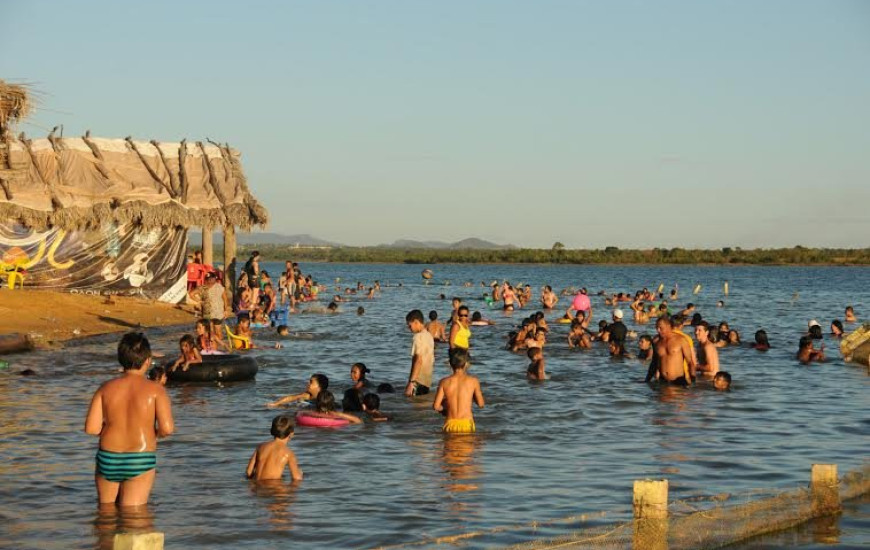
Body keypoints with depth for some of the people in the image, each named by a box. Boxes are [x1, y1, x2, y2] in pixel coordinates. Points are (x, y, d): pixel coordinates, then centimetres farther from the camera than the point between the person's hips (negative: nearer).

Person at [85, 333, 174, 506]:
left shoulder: (106, 388, -1)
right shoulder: (155, 390, -8)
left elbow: (91, 428, -5)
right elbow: (167, 428, -17)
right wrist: (156, 433, 6)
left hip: (108, 460, 3)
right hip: (140, 462, -2)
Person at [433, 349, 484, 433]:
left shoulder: (444, 382, 0)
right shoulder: (473, 381, -2)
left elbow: (436, 406, -3)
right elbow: (481, 404, 6)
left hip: (450, 426, 1)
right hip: (466, 425, -1)